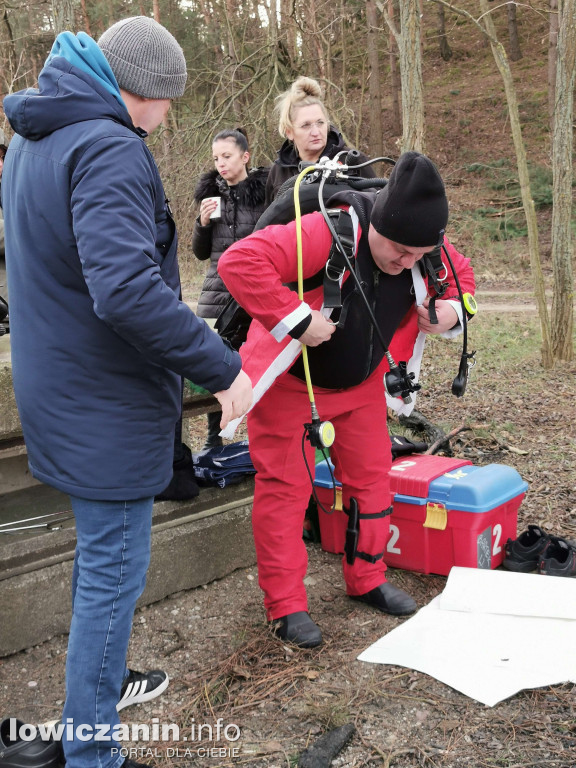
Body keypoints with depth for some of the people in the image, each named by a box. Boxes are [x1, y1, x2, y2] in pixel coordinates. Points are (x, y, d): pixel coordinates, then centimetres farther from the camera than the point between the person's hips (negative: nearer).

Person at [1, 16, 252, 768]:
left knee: (99, 553, 24)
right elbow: (127, 289, -33)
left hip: (60, 389, 10)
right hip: (106, 403, -10)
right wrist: (221, 366, -25)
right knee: (113, 572, 2)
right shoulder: (108, 148, -21)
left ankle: (103, 680, 44)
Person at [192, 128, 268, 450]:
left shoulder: (265, 191, -1)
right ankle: (214, 437, 14)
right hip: (217, 290, 4)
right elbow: (201, 253, 13)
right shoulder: (212, 193, 11)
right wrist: (203, 222, -3)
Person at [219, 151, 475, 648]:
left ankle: (367, 580, 31)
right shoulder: (327, 235, -34)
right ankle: (285, 605, 10)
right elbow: (239, 261, -40)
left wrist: (452, 310, -14)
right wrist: (295, 319, -41)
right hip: (289, 382, -6)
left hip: (360, 384, 6)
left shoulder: (431, 251, -12)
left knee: (371, 479, 11)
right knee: (285, 487, -2)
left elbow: (462, 276, 10)